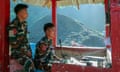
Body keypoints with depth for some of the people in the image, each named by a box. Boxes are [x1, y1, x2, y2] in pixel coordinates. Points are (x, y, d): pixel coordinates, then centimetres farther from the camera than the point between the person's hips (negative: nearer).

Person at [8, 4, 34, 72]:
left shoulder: (24, 23, 7)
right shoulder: (13, 25, -18)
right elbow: (13, 43, -17)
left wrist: (28, 50, 4)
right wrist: (25, 51, -12)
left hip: (24, 51, 7)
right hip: (16, 52, -7)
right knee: (29, 63, -29)